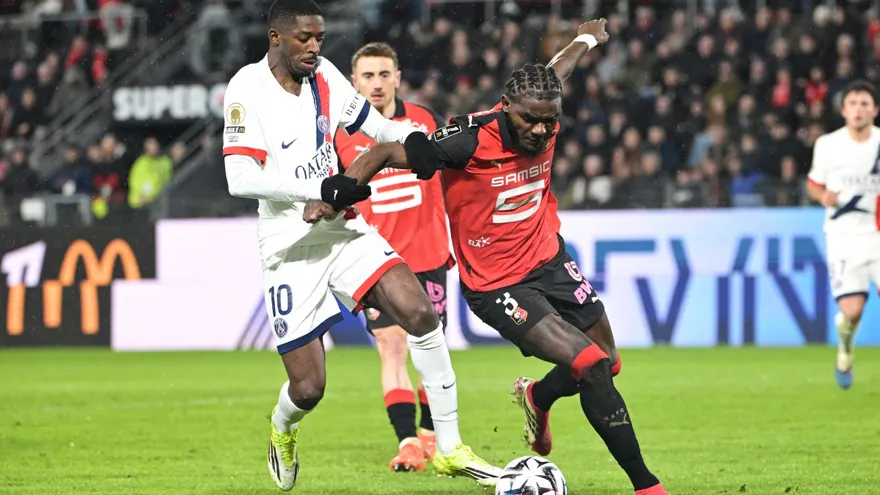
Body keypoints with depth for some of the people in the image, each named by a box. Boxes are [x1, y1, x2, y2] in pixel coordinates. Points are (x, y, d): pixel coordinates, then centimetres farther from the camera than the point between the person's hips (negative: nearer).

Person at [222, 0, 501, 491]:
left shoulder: (324, 75, 3)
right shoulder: (249, 88, -13)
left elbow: (373, 125, 15)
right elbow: (240, 178, -22)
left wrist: (409, 135, -9)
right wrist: (321, 188, -28)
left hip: (345, 232, 5)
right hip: (292, 251, -5)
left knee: (421, 313, -17)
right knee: (308, 387, -5)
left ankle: (450, 448, -8)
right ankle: (283, 432, 34)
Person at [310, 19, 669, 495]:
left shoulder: (543, 122, -8)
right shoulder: (471, 139, -27)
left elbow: (553, 72, 17)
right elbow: (384, 153, -21)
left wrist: (586, 39, 37)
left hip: (550, 260, 7)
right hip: (498, 285, -7)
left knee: (608, 363, 14)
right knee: (592, 366, -18)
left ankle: (537, 397, 47)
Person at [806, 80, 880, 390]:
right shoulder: (827, 145, -1)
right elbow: (813, 184, 12)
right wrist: (824, 197, -9)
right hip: (844, 238, -1)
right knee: (852, 310, -13)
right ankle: (845, 351, 21)